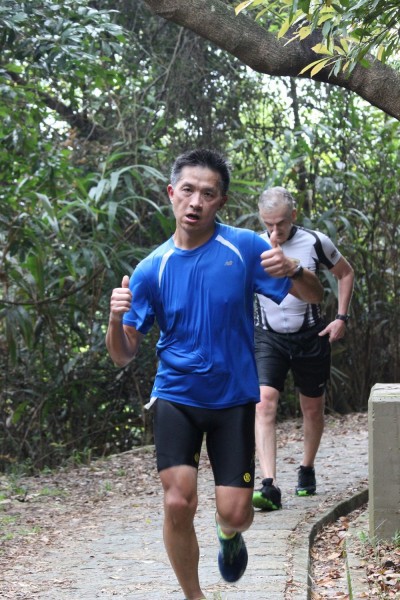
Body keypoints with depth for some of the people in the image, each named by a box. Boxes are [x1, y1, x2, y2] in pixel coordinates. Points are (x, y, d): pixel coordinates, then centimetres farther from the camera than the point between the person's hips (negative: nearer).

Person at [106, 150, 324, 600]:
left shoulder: (245, 248, -7)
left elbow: (314, 296, -3)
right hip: (176, 397, 0)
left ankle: (228, 535, 35)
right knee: (178, 504, -14)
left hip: (234, 398, 0)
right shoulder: (152, 269, -4)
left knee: (235, 512, -4)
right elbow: (123, 355, -2)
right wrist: (116, 318, -24)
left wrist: (291, 272, -25)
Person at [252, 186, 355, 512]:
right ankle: (269, 486, -26)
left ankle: (307, 470, 37)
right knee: (264, 403, -20)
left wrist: (341, 318, 3)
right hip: (268, 338, -1)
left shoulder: (316, 242, -6)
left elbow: (345, 273, 10)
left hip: (311, 337, 1)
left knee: (313, 408, 12)